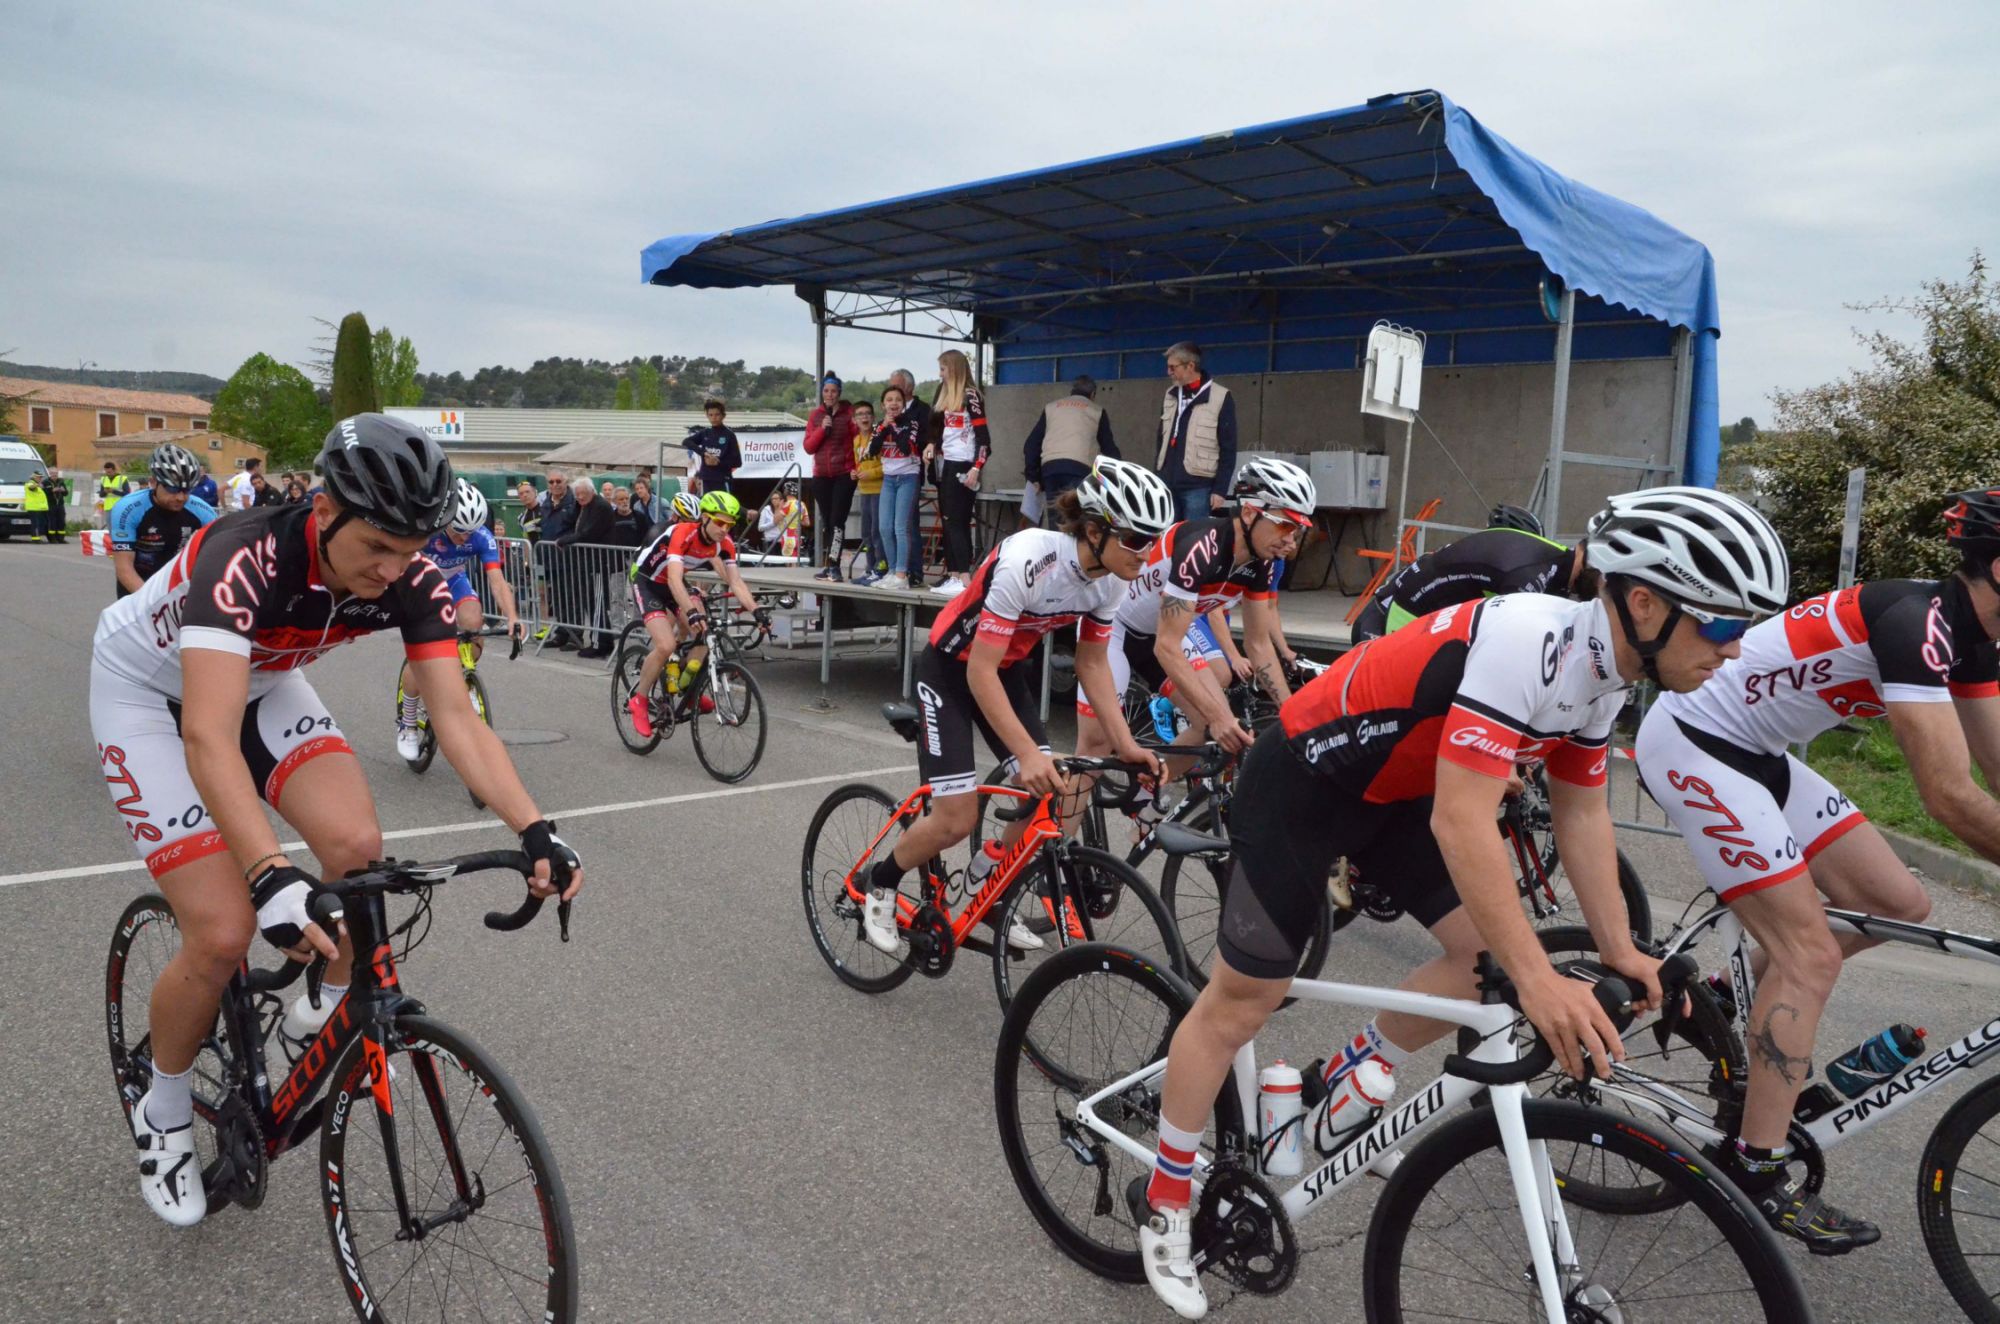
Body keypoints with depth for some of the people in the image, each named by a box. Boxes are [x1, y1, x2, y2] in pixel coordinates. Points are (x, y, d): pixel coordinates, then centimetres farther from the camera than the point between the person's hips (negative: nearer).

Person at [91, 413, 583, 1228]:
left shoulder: (412, 582, -23)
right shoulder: (246, 560, -39)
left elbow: (456, 719, -26)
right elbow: (208, 738, -48)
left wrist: (534, 829, -38)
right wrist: (273, 878, -59)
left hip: (262, 682, 4)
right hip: (151, 692, -4)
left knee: (357, 844, -23)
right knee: (225, 934, -14)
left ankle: (333, 1006, 8)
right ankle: (162, 1115, 16)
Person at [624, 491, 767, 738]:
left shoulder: (724, 543, -14)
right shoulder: (683, 533, -33)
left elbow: (735, 581, -17)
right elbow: (674, 579, -44)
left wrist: (756, 610, -32)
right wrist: (692, 613, -58)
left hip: (675, 583, 7)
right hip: (647, 582, -7)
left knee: (703, 633, -11)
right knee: (666, 645, -22)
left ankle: (687, 688, 11)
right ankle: (639, 701, -2)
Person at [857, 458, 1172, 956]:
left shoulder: (1110, 578, -14)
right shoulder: (1027, 561, -35)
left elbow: (1092, 663, -1)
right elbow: (980, 673, -32)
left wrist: (1125, 744, -9)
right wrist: (1027, 753, -39)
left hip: (1006, 670, 7)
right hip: (951, 670, -6)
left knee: (1048, 796, -6)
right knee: (957, 819, -12)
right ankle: (879, 885, 17)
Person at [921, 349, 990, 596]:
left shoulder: (970, 396, -9)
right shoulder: (945, 395, 15)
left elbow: (983, 436, -14)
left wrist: (976, 468, -21)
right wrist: (931, 444, 3)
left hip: (962, 465, -8)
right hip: (945, 464, 8)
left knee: (957, 522, -12)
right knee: (948, 522, 8)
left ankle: (965, 579, -13)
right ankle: (952, 576, 12)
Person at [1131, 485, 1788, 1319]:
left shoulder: (1604, 672, -3)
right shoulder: (1527, 642, -32)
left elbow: (1582, 815, 7)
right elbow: (1462, 821, -36)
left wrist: (1618, 948, 0)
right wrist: (1539, 981, -37)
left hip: (1394, 790, 8)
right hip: (1301, 780, -8)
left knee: (1488, 950, -1)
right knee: (1243, 999, 1)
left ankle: (1347, 1083, 21)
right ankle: (1163, 1201, 19)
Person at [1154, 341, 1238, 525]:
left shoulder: (1220, 398, -6)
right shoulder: (1171, 395, 13)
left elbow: (1228, 451, -6)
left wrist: (1220, 490, -10)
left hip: (1198, 487, -6)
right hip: (1167, 484, 6)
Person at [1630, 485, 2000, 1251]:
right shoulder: (1914, 620, -24)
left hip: (1757, 755, 10)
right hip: (1694, 744, -10)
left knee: (1901, 907, 7)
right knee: (1811, 951, -10)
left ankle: (1742, 995, 24)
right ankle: (1757, 1172, -3)